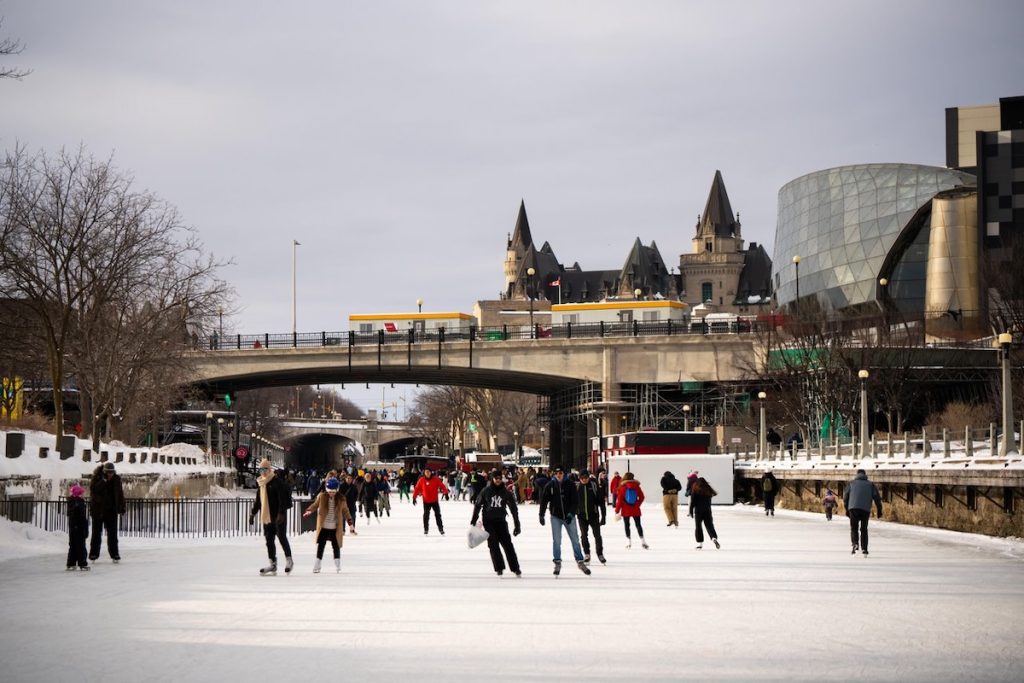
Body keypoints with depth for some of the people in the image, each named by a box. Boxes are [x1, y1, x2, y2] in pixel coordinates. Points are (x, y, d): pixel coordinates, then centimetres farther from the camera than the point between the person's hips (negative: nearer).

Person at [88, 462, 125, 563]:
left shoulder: (116, 480, 3)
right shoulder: (97, 479, -8)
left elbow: (120, 494, 12)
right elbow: (93, 489, -26)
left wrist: (121, 508, 12)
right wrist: (103, 481, -30)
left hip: (111, 511, 3)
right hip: (98, 511, -2)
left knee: (112, 533, 3)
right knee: (97, 533, 4)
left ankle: (114, 554, 8)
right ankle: (93, 554, 12)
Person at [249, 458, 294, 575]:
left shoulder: (277, 482, -10)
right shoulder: (261, 483, 15)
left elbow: (282, 499, -17)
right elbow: (258, 500, 24)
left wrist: (281, 513, -24)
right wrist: (253, 513, 22)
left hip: (278, 517, -8)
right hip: (267, 516, 8)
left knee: (281, 537, -3)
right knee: (269, 540, 6)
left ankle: (289, 560, 11)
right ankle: (273, 564, 9)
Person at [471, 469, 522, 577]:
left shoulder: (506, 492, -1)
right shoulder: (486, 491, -2)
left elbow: (513, 509, 2)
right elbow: (478, 505, 6)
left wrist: (517, 525, 0)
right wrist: (473, 520, 4)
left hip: (501, 521, 0)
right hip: (489, 522, 0)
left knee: (507, 544, -4)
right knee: (493, 545, 0)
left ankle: (515, 568, 2)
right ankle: (499, 568, 8)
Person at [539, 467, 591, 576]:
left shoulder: (570, 485, -6)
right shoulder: (550, 486, -3)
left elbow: (575, 501, -8)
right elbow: (544, 501, 1)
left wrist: (571, 514, -19)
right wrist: (541, 515, -2)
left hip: (569, 516, 0)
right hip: (556, 517, 0)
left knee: (575, 539, 4)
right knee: (556, 541, 0)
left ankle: (580, 562, 13)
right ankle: (557, 563, 9)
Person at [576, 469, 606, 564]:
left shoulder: (594, 485, -6)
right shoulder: (577, 487, 0)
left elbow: (601, 501, -4)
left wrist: (603, 515, -6)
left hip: (593, 515, -2)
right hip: (581, 515, 2)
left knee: (597, 535, 1)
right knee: (584, 536, 8)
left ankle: (600, 554, 15)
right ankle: (586, 554, 21)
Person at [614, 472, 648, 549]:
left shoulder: (622, 487, -10)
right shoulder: (636, 486, -4)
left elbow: (619, 500, -9)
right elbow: (641, 497, 2)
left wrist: (617, 510, -2)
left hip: (625, 510, -2)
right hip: (635, 509, 2)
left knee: (627, 525, 9)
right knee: (638, 524, 6)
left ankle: (628, 541, 7)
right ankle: (642, 540, -2)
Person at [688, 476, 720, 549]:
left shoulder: (695, 490, -7)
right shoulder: (708, 490, 4)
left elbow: (692, 501, -8)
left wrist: (691, 511, -3)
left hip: (698, 511, -3)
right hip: (707, 511, 3)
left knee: (698, 526, 7)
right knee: (709, 526, 6)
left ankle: (700, 543, 3)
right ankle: (714, 538, -19)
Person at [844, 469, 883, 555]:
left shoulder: (851, 483, 18)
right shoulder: (870, 484, 17)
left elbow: (845, 496, 12)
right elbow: (876, 497, 7)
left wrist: (847, 509, 19)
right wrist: (879, 509, 10)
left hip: (853, 508, 0)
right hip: (866, 509, 0)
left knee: (853, 528, 10)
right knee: (864, 529, 12)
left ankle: (855, 544, -13)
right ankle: (864, 548, 5)